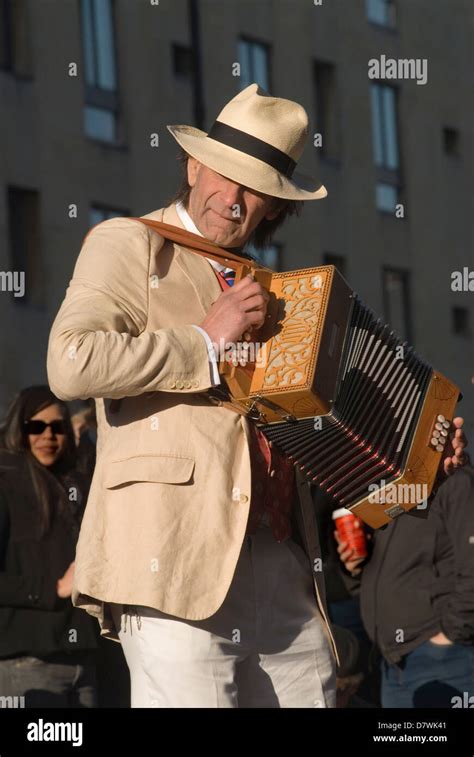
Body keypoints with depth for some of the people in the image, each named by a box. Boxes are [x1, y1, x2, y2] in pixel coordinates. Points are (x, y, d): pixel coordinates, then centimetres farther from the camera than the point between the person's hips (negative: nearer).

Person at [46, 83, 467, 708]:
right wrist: (206, 344, -10)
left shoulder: (257, 283, 25)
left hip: (282, 560, 7)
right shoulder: (130, 245, 3)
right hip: (177, 563, -7)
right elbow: (70, 363, -14)